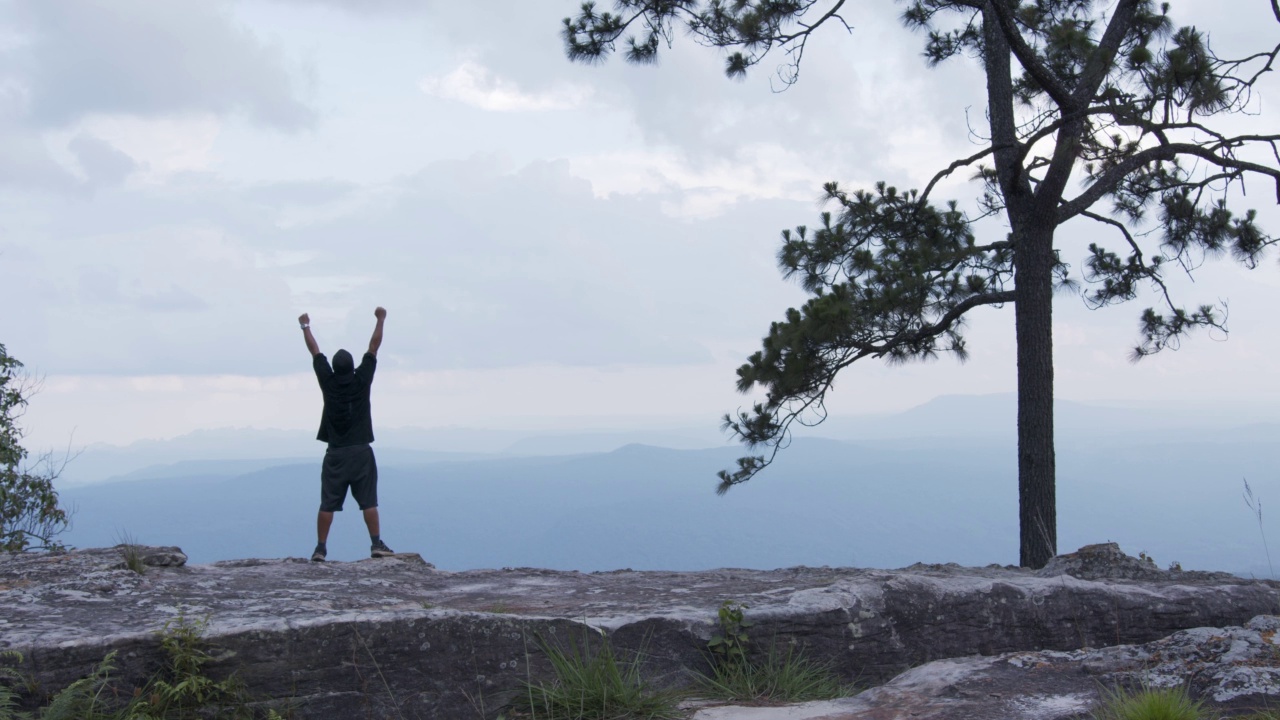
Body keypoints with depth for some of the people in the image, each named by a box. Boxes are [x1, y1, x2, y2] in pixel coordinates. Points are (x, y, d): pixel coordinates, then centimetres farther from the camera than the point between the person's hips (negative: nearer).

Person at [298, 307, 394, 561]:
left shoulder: (328, 382, -2)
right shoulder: (362, 380, -4)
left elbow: (315, 351, 10)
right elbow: (374, 348, 4)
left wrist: (305, 326, 22)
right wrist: (380, 320, 13)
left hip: (336, 453, 1)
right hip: (361, 451, -1)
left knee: (327, 503, 3)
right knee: (368, 501, 1)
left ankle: (320, 547, 2)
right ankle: (377, 544, -3)